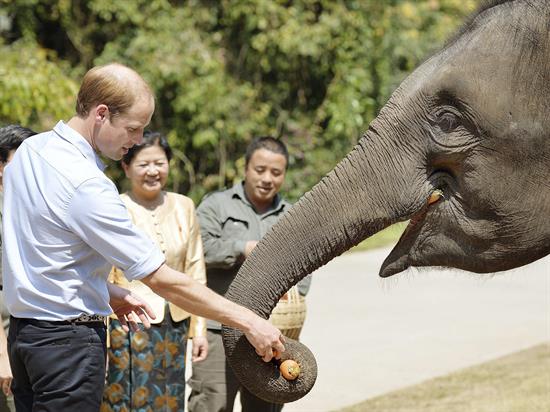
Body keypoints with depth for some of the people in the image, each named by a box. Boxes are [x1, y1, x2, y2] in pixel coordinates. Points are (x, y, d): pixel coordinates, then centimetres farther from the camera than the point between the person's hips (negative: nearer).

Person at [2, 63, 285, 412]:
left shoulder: (28, 151, 6)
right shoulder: (88, 186, -22)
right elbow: (162, 280, -20)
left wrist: (107, 293, 10)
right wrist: (248, 321, -16)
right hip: (69, 340, -9)